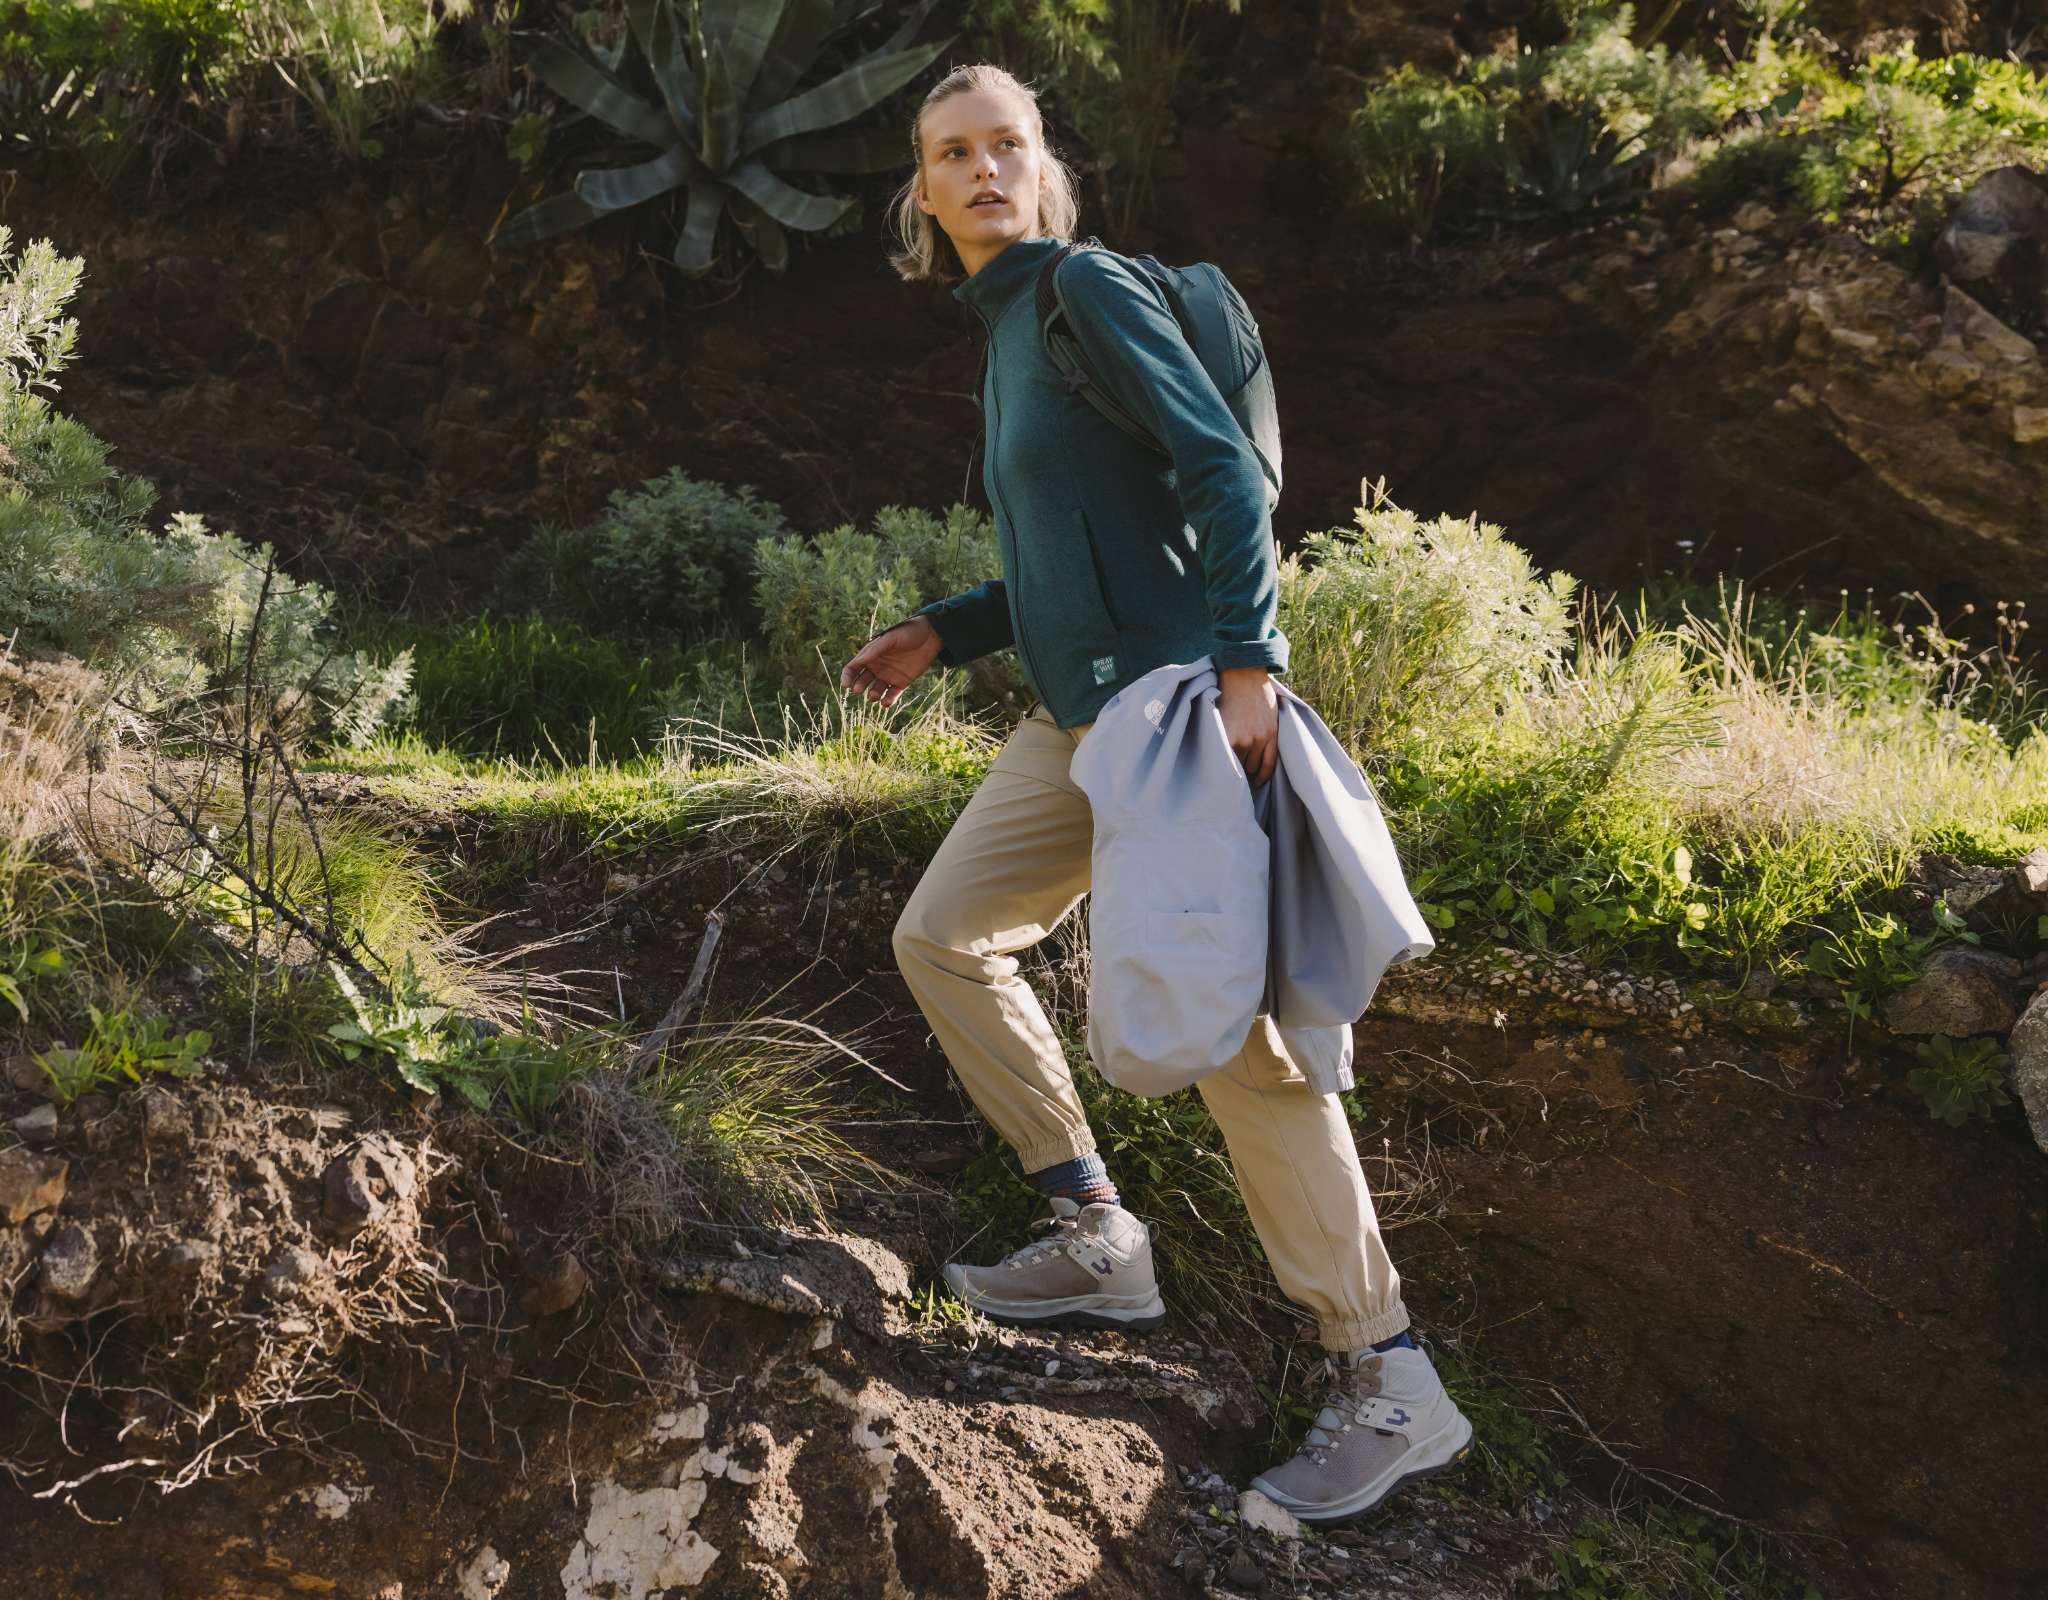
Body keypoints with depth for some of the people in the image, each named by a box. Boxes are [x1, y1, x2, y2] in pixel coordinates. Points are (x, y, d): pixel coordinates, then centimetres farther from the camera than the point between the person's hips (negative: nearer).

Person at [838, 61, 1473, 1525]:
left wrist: (1247, 663, -24)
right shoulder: (1007, 331, 21)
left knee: (1233, 1031, -13)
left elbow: (1225, 471, -15)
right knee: (942, 935, 13)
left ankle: (1392, 1388, -7)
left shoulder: (1089, 287, -5)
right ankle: (1100, 1242, 20)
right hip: (1076, 720, 10)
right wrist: (943, 636, 22)